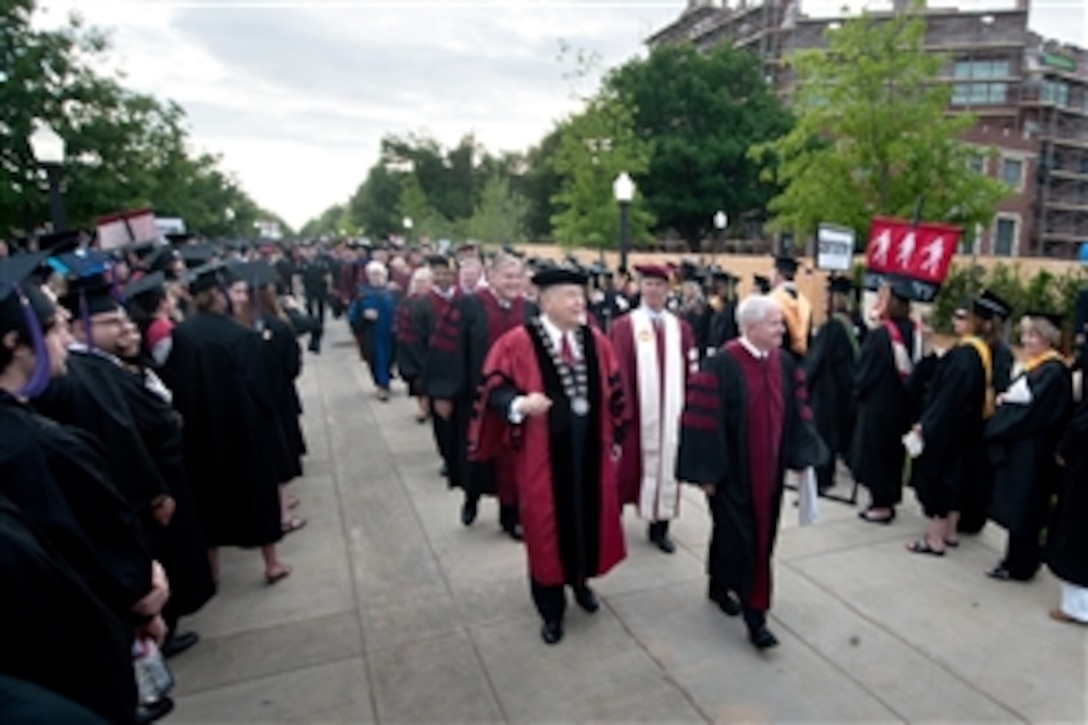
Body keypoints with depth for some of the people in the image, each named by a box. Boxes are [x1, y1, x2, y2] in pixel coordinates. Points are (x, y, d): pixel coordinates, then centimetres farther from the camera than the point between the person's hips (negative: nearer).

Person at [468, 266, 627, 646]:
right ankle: (551, 609, 27)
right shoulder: (518, 343, -12)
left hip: (591, 448, 4)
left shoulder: (596, 341, 3)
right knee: (548, 522, 8)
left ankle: (581, 580, 45)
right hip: (544, 451, -4)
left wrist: (615, 438, 11)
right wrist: (519, 404, -33)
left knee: (588, 513, 17)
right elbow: (494, 387, -12)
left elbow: (612, 391, 10)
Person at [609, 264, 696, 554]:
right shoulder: (624, 326, -4)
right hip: (636, 410, -3)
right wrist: (622, 408, -13)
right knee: (629, 467, 5)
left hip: (671, 411, 4)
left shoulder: (680, 327, 8)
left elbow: (691, 371, 8)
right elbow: (618, 372, -8)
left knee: (666, 465, 9)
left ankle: (659, 527, 21)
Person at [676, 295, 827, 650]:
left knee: (761, 536, 17)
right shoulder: (721, 366, -19)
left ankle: (720, 585, 38)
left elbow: (797, 413, 8)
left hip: (769, 469, 7)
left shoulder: (784, 363, 2)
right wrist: (707, 473, -16)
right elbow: (704, 421, -18)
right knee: (739, 536, 1)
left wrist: (802, 456, 1)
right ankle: (754, 616, 13)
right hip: (731, 471, -7)